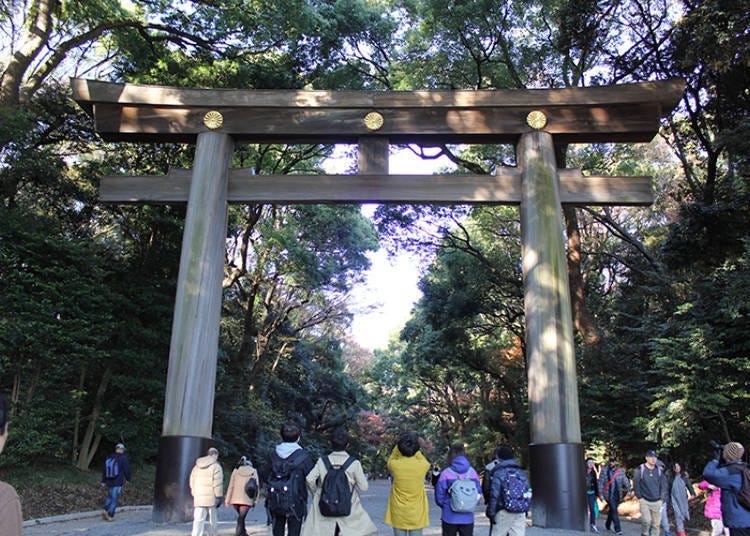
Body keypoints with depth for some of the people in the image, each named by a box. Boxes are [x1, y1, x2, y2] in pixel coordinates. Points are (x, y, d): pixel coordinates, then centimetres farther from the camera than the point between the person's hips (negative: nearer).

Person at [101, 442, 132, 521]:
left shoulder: (108, 458, 6)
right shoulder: (123, 458, -12)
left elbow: (104, 470, 12)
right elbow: (127, 470, -9)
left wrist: (103, 481, 19)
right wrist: (128, 479, 6)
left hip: (109, 482, 6)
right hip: (118, 483, -6)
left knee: (110, 497, 21)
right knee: (114, 500, 2)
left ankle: (105, 510, 5)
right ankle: (110, 516, 5)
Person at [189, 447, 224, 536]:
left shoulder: (197, 466, 14)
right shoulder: (216, 466, -7)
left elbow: (192, 482, 17)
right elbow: (217, 483, -11)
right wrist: (219, 496, -6)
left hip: (198, 498, 5)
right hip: (211, 498, -5)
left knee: (198, 520, 1)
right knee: (213, 521, 11)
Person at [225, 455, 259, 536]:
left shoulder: (236, 470, 7)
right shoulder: (254, 471, 6)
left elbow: (231, 486, 2)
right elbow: (256, 487, 2)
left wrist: (227, 499, 4)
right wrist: (255, 500, 7)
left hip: (235, 499, 2)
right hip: (247, 500, -2)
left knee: (241, 517, 22)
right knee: (241, 519, -2)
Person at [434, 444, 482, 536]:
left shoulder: (446, 473, -11)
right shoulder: (472, 472, -4)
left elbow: (439, 497, -6)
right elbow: (479, 493, 1)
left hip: (450, 517, -2)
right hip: (468, 517, 2)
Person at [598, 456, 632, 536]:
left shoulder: (620, 471, 5)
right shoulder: (604, 471, -4)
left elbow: (625, 480, 4)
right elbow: (601, 483, -3)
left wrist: (628, 490, -7)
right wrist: (601, 494, -7)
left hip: (617, 495, 4)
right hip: (609, 495, -3)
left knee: (612, 510, 14)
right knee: (614, 511, -10)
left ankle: (607, 525, 34)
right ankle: (618, 529, -7)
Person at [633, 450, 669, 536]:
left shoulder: (659, 471, 6)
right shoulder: (640, 470, -5)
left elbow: (665, 486, 11)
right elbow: (635, 484, -1)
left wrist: (662, 499, 4)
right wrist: (639, 497, -6)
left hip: (657, 502, 3)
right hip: (644, 501, -3)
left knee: (656, 524, 3)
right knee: (646, 521, -15)